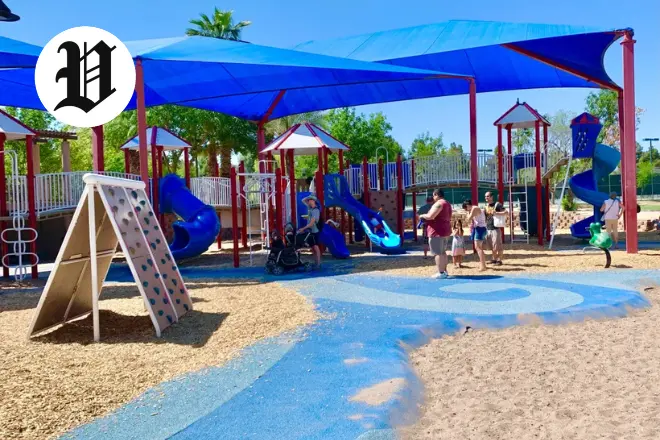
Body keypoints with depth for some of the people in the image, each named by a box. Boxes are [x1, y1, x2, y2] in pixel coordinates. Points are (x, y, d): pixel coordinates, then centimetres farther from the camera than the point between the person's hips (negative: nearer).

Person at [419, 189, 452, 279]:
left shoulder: (438, 203, -15)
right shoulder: (447, 203, 17)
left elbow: (430, 216, -24)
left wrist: (422, 216, -5)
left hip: (437, 232, -10)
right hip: (445, 231, 10)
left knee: (437, 253, -7)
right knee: (442, 252, 18)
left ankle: (441, 273, -8)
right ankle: (445, 271, 20)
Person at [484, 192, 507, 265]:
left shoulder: (497, 204, -4)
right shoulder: (486, 206, 14)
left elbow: (506, 212, -11)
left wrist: (496, 213, -21)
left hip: (495, 228, -6)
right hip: (487, 228, 6)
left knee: (498, 245, -4)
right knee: (492, 246, 13)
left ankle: (499, 260, 4)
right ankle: (494, 259, 23)